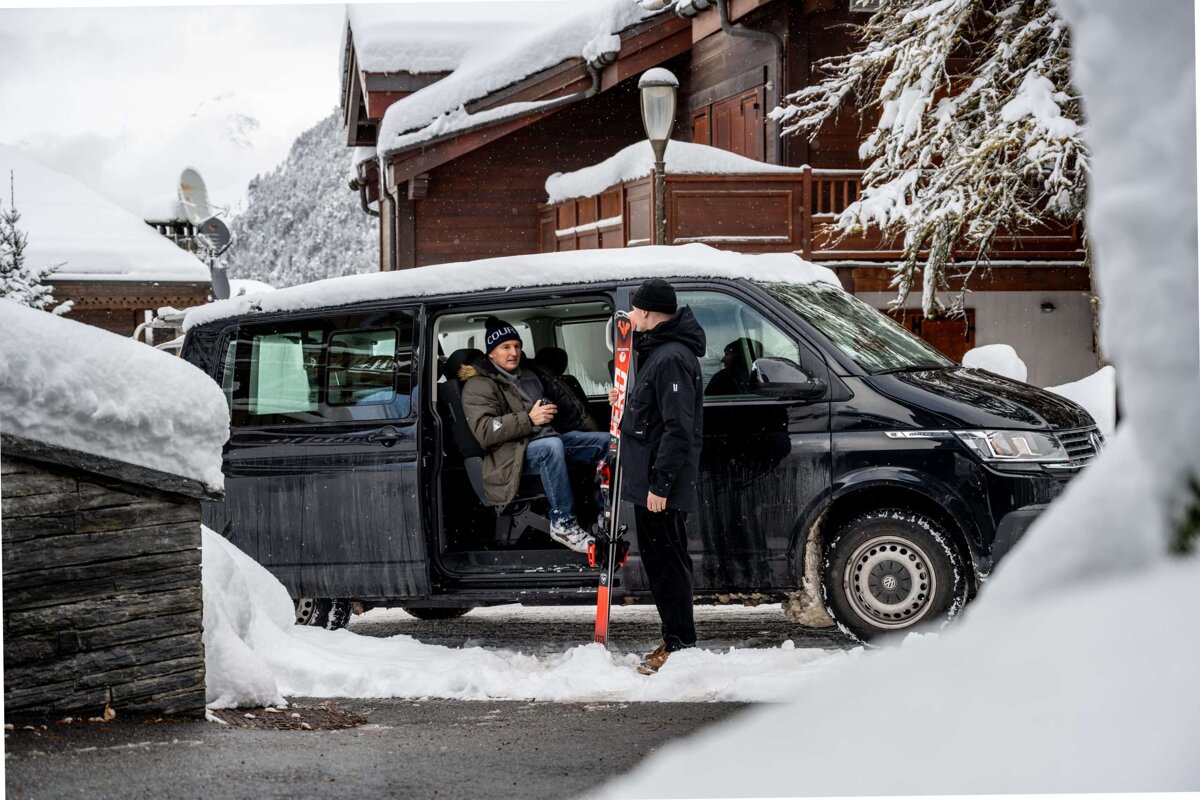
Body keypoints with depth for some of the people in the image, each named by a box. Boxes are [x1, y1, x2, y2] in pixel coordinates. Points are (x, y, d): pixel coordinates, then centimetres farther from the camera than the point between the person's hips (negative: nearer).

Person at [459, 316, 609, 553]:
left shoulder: (528, 374, 22)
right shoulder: (479, 385, -4)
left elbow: (559, 400, 37)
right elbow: (484, 431, -19)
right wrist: (528, 420, -24)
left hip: (550, 438, 8)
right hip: (514, 453, -8)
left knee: (606, 441, -5)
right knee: (552, 446, -40)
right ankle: (563, 523, -34)